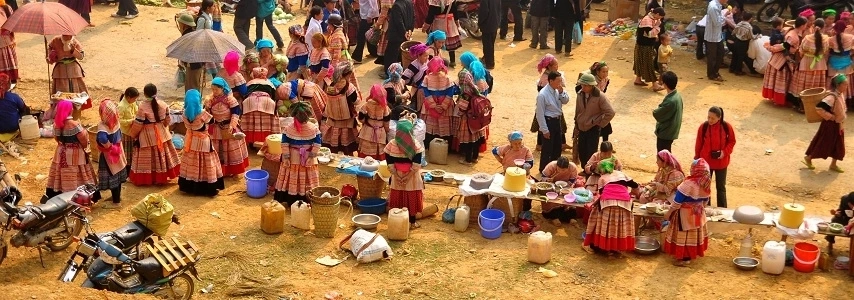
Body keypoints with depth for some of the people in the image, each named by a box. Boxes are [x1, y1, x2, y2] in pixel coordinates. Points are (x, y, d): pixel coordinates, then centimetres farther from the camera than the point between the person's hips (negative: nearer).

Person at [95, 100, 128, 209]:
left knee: (112, 177, 6)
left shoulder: (103, 126, -28)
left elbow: (103, 139, -44)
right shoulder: (116, 122, -6)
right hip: (117, 152, 7)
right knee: (117, 176, 22)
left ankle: (116, 202, 16)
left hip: (109, 155, -7)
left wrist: (109, 146, -27)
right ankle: (117, 196, 40)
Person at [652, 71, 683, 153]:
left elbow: (658, 114, -19)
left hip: (665, 132, -9)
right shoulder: (677, 96, -1)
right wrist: (658, 110, -1)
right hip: (671, 131, 9)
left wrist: (654, 111, -1)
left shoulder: (670, 101, -31)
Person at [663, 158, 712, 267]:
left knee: (684, 235, 5)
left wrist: (669, 213, -10)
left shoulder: (688, 184, -27)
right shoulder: (706, 185, -5)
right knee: (694, 234, 19)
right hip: (697, 214, 7)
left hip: (685, 214, -7)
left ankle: (685, 258, 12)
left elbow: (677, 201, -21)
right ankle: (692, 254, 32)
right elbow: (705, 200, 10)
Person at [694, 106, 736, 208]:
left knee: (721, 187, 13)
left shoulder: (727, 127, -13)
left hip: (721, 162, 0)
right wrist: (697, 158, 3)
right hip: (705, 162, 0)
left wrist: (725, 152, -16)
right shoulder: (703, 127, -12)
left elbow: (732, 141, 0)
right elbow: (699, 144, -3)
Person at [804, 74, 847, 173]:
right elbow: (819, 108, -36)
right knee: (823, 144, 4)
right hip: (830, 125, -8)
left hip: (838, 125, 8)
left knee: (838, 145, 13)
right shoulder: (832, 97, -28)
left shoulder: (840, 95, 0)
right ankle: (808, 158, 22)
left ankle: (833, 164, 25)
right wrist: (831, 117, -25)